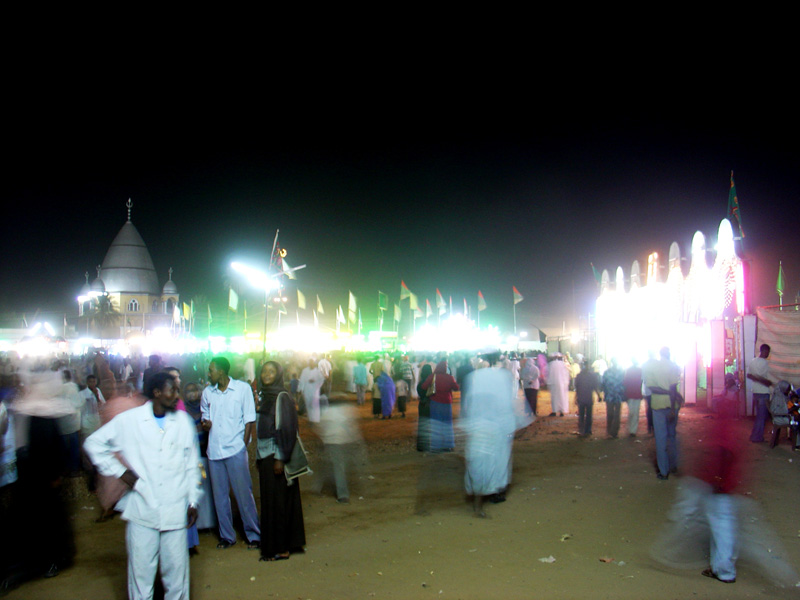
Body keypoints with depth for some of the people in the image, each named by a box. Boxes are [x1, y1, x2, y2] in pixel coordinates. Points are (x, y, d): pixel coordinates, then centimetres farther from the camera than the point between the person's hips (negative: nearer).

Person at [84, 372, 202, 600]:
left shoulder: (183, 421, 4)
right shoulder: (128, 420, -1)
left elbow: (192, 464, 9)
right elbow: (94, 443, 10)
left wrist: (193, 501, 8)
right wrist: (119, 471, 2)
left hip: (175, 511, 1)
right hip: (142, 511, -1)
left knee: (177, 569, 8)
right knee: (141, 570, 6)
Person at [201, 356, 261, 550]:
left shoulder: (243, 388, -1)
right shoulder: (207, 392, 9)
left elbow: (249, 419, -1)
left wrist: (244, 444, -6)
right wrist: (205, 423, -3)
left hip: (235, 449, -4)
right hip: (214, 450, 4)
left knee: (244, 493, 0)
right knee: (219, 495, 9)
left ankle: (253, 535, 13)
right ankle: (226, 535, 22)